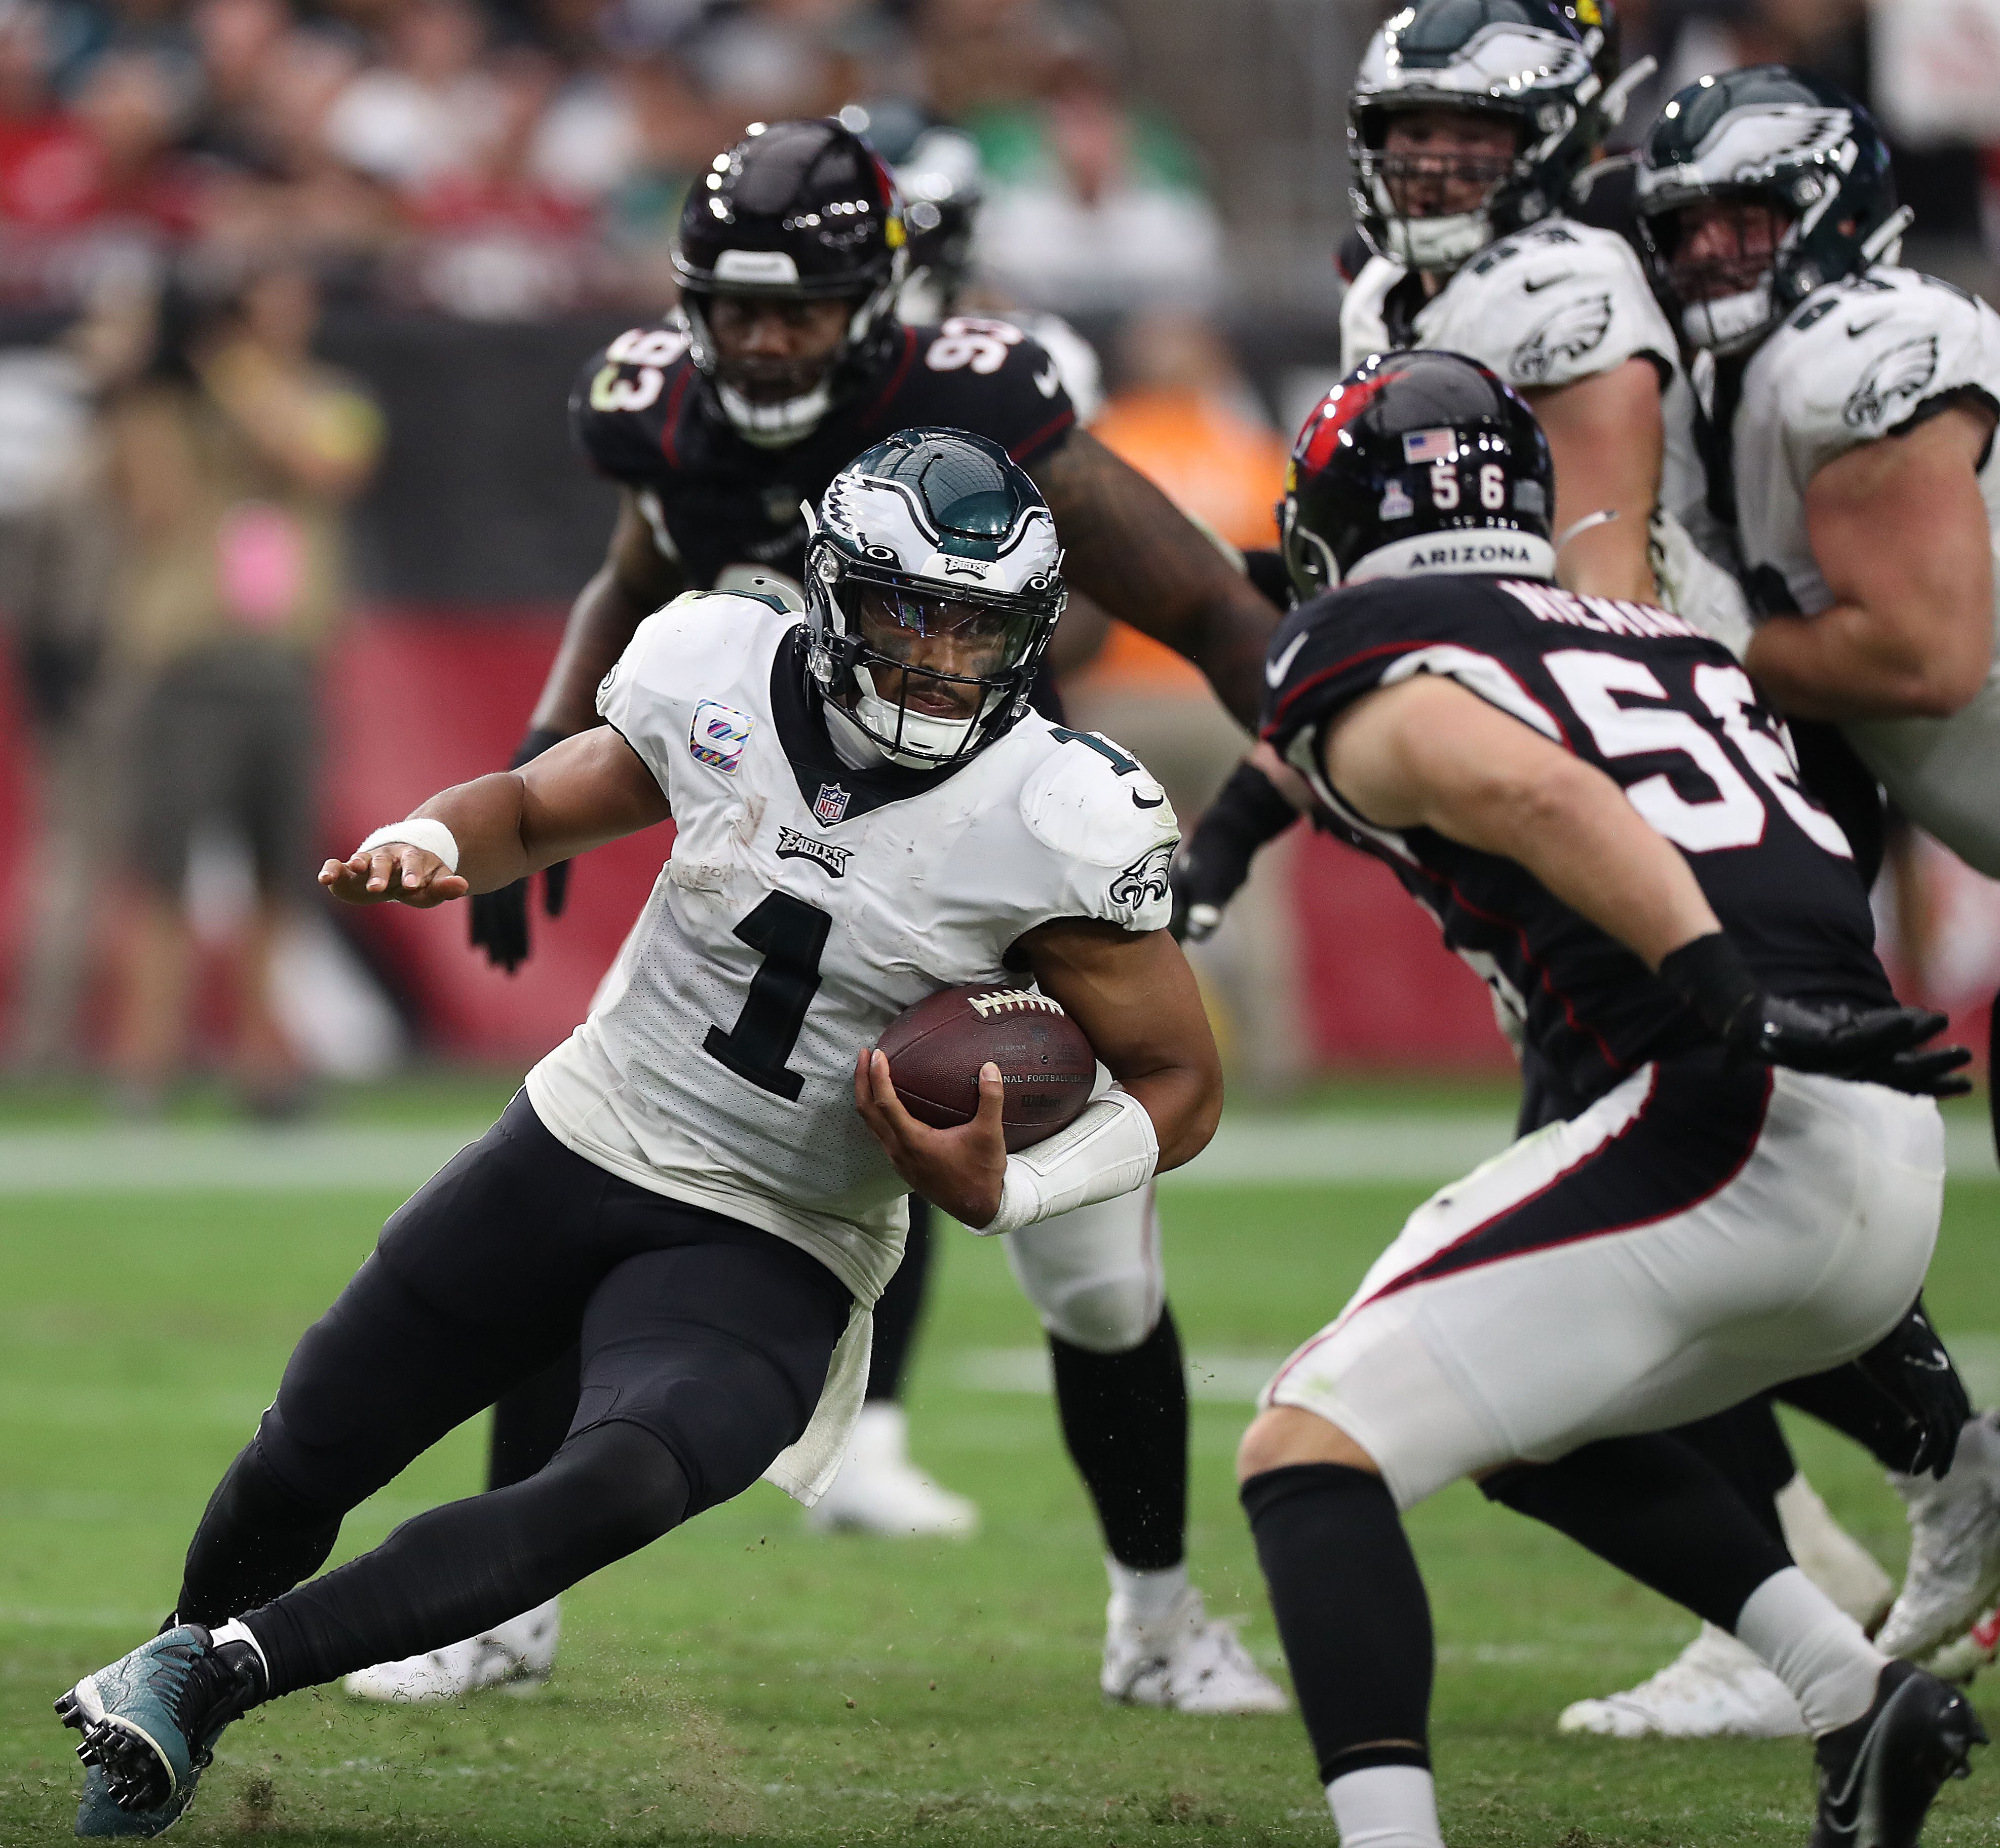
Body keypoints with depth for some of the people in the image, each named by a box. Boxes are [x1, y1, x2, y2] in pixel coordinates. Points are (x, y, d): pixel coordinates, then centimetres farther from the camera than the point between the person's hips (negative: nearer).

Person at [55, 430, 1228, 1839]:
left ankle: (210, 1673, -26)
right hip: (581, 1142, 3)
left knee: (620, 1495, -32)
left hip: (772, 1252, -3)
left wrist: (1003, 1194, -23)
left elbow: (1182, 1084, -8)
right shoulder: (720, 678, -8)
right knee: (303, 1467, 10)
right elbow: (536, 809, 12)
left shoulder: (1058, 826, -18)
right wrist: (424, 846, -10)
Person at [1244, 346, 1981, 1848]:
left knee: (1312, 1449, -4)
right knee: (1521, 1422, 30)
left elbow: (1539, 793, -16)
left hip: (1735, 1128, -8)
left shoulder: (1369, 680, 2)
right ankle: (1857, 1696, 17)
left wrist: (1732, 998, -25)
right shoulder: (1668, 643, 28)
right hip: (1898, 1168, 8)